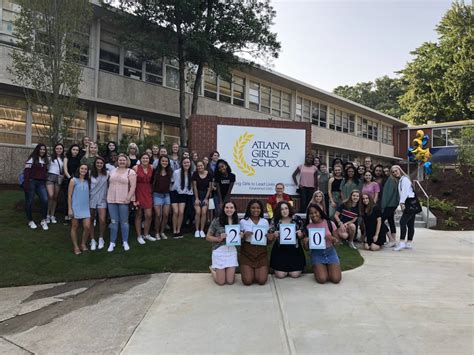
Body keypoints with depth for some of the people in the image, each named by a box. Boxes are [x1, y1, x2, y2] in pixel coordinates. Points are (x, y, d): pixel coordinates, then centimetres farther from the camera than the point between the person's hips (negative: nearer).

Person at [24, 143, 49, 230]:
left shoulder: (45, 160, 14)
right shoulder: (32, 159, -3)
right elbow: (26, 172, -9)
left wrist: (45, 183, 12)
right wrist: (26, 184, -15)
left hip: (41, 183, 4)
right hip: (31, 182, -4)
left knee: (45, 200, -11)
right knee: (29, 201, 4)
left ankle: (44, 220, 0)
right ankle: (30, 221, 17)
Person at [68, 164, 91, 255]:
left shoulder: (87, 181, 8)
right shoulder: (73, 180, -4)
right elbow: (69, 195, -5)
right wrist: (69, 209, -9)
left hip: (85, 208, 3)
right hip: (75, 207, -3)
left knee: (87, 227, -5)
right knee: (75, 227, 7)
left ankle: (83, 244, 16)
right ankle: (76, 247, 18)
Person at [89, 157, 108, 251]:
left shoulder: (106, 174, 0)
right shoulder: (91, 174, 1)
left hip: (102, 200, -1)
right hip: (92, 199, 1)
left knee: (102, 220, -11)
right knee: (91, 220, 7)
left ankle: (101, 239, 11)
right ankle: (93, 240, 21)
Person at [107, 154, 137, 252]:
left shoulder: (130, 172, -1)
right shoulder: (113, 171, 13)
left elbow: (133, 186, -8)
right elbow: (110, 184, 18)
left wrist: (129, 197, -16)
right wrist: (108, 196, 12)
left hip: (123, 200, -4)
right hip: (111, 200, 4)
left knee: (124, 222, 3)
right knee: (113, 221, 6)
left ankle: (125, 242, 14)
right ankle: (112, 242, 15)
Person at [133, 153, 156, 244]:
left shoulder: (151, 168, 3)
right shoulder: (136, 168, -8)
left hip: (148, 193, 3)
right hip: (138, 192, -3)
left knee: (149, 215, 1)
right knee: (138, 215, 6)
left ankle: (146, 234, 21)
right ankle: (139, 236, 18)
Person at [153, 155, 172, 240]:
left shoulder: (170, 172, 4)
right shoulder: (155, 171, -6)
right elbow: (152, 182, -2)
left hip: (166, 195, 3)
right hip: (157, 195, -3)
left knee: (166, 215, 3)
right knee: (158, 215, -3)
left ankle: (162, 232, 19)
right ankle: (157, 233, 12)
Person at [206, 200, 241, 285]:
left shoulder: (237, 222, 3)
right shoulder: (216, 221, -9)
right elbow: (208, 237, -3)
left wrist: (241, 236, -7)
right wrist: (218, 239, -20)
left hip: (232, 251, 4)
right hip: (219, 251, -3)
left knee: (230, 281, 3)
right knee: (221, 282, 2)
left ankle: (219, 270, 35)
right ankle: (213, 269, 34)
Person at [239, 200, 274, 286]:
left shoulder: (265, 222, 5)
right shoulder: (243, 221, -2)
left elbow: (268, 241, 10)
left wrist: (271, 238, -12)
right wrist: (244, 236, -20)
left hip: (261, 252, 2)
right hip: (247, 252, -1)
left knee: (262, 281, -11)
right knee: (247, 281, -12)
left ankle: (257, 271, 23)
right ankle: (248, 271, 22)